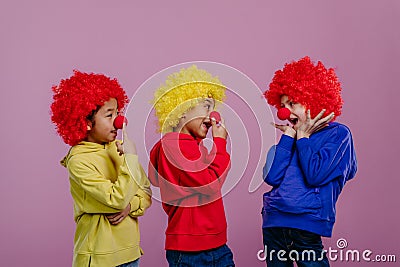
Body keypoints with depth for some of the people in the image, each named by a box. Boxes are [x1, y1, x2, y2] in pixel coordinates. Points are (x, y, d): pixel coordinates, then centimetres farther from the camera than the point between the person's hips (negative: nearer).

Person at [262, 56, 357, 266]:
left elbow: (314, 176, -14)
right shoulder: (288, 138, 13)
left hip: (305, 226, -5)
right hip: (273, 222, 5)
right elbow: (271, 178, -3)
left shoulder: (338, 134, 0)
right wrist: (289, 136, 1)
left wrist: (303, 136, -4)